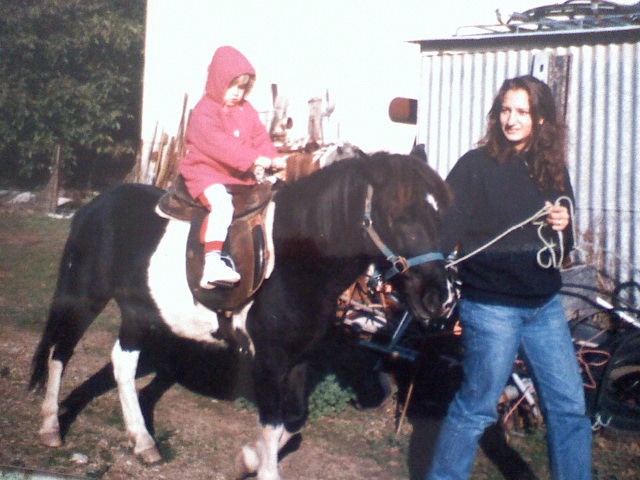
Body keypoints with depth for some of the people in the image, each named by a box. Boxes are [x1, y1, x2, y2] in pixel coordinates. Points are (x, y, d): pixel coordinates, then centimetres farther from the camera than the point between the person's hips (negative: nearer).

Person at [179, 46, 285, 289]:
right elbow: (218, 143, -23)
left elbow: (260, 138, 12)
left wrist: (273, 158, -10)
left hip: (240, 175, 8)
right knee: (222, 204, -32)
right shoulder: (204, 111, -9)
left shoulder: (246, 110, 16)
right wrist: (253, 158, -29)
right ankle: (212, 264, -39)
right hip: (206, 171, -8)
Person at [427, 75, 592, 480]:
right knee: (476, 408, 4)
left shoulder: (553, 169, 8)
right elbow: (447, 229, -14)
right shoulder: (476, 166, -8)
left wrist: (564, 227, -4)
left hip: (545, 305, 5)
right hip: (491, 306, -5)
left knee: (569, 406, 10)